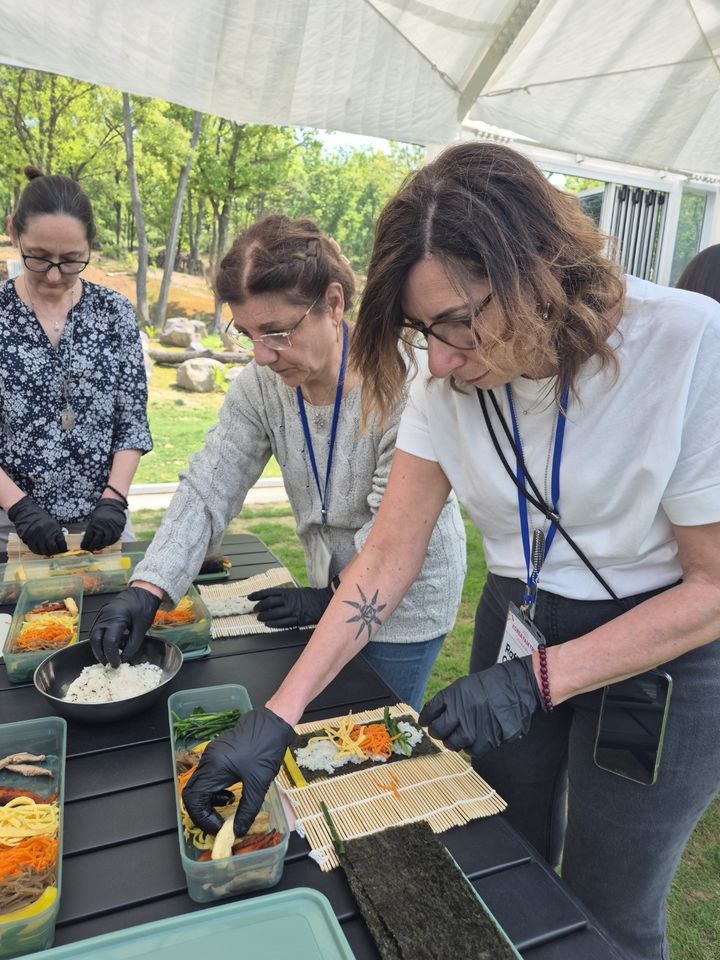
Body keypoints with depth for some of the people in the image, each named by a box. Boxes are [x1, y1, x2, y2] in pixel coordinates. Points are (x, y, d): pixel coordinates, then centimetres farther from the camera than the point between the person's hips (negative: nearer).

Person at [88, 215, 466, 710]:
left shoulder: (403, 380, -29)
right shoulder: (261, 383, -11)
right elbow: (208, 488, -10)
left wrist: (331, 600, -14)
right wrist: (146, 589, -20)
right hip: (335, 587, 5)